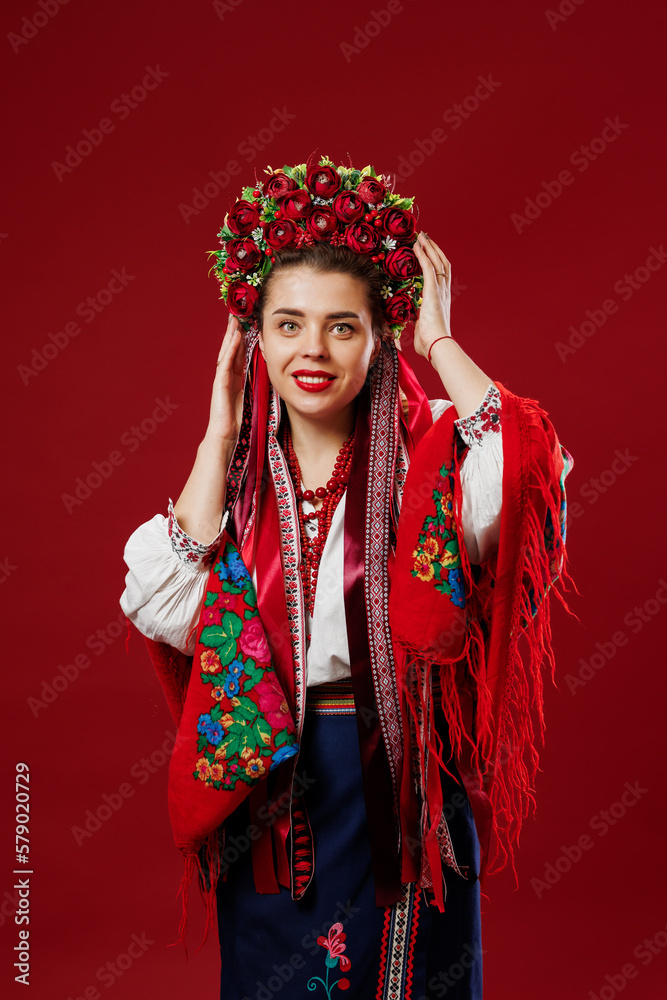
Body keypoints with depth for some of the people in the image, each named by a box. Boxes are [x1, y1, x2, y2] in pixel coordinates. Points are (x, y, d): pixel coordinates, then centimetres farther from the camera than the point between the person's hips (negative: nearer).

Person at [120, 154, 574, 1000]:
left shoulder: (425, 454, -7)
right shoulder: (238, 471, 1)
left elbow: (531, 470, -30)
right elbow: (164, 611, -15)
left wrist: (439, 340, -18)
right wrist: (220, 434, -10)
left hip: (401, 793, -2)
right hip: (265, 795, 3)